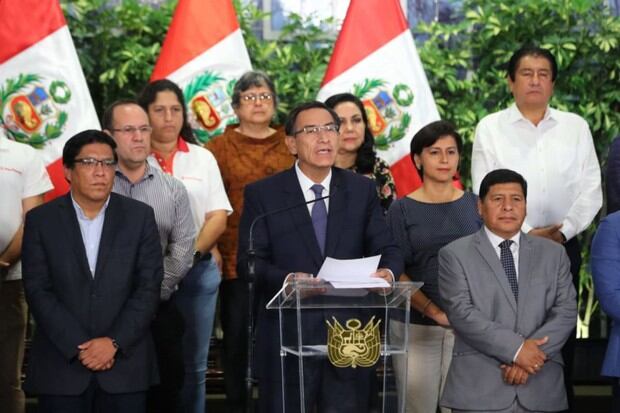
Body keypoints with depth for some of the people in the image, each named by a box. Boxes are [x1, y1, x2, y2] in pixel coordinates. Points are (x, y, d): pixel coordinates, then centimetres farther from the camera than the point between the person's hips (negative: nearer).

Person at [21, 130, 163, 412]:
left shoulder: (140, 216, 5)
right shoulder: (41, 220, 3)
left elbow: (149, 287, 0)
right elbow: (38, 291, -3)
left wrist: (114, 342, -11)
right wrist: (79, 347, -12)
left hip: (124, 363, 0)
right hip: (61, 364, 0)